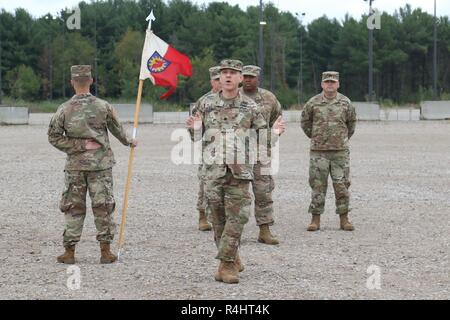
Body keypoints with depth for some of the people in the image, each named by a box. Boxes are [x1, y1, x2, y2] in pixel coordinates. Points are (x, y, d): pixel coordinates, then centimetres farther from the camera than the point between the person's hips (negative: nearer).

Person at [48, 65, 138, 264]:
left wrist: (79, 146, -2)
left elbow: (54, 137, -6)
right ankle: (105, 251, 6)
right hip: (101, 164, 0)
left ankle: (69, 251, 9)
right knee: (103, 206, 6)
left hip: (74, 166, 0)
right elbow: (117, 129, 8)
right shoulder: (103, 106, -5)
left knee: (73, 208, 8)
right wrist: (129, 142, 27)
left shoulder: (64, 109, -7)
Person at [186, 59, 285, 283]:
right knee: (217, 217, 5)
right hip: (213, 170, 1)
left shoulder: (250, 107, 5)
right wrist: (194, 129, -9)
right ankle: (232, 259, 19)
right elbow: (198, 138, 13)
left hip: (240, 170, -1)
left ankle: (226, 263, -3)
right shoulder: (206, 104, 6)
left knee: (237, 217, -7)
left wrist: (273, 133, -10)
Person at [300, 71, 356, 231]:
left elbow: (352, 121, 19)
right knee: (318, 185, 1)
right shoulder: (313, 103, 1)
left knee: (341, 185, 1)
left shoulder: (345, 102, 4)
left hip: (340, 151, 1)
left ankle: (344, 219, 9)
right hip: (318, 151, -1)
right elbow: (305, 121, 14)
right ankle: (316, 219, 6)